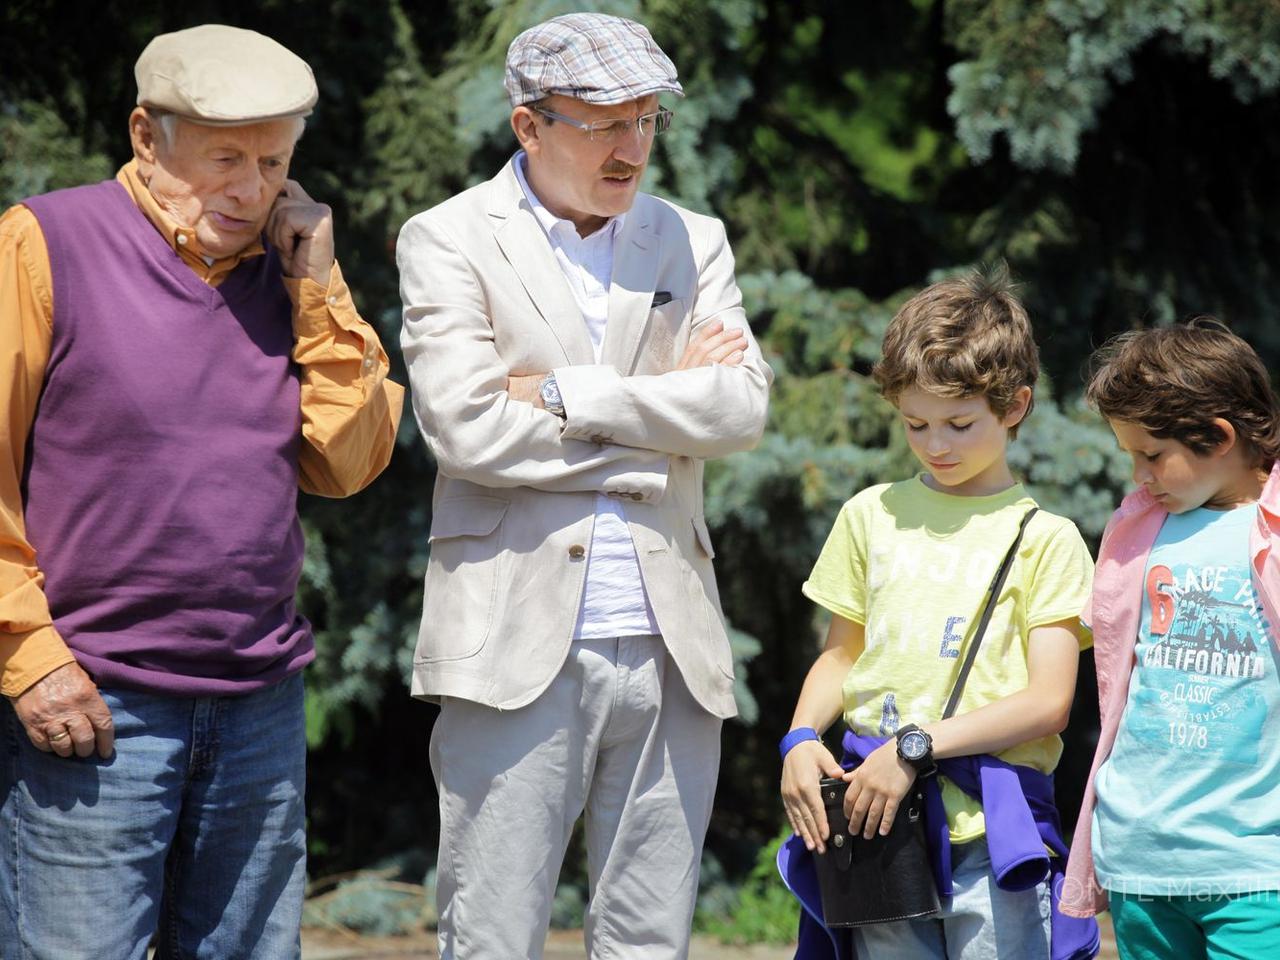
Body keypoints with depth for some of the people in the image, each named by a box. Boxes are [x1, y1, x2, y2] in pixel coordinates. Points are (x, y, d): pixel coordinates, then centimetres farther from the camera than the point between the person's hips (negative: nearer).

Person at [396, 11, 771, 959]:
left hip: (668, 652, 4)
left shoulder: (692, 242, 15)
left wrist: (569, 394, -9)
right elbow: (466, 427, -11)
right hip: (517, 648, -4)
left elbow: (742, 409, 0)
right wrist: (662, 403, -4)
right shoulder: (450, 241, 2)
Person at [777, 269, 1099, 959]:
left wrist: (916, 748, -14)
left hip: (988, 824, -3)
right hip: (874, 812, 3)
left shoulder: (1044, 538, 2)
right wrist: (801, 738, 1)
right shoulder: (871, 514, 14)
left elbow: (1047, 701, -5)